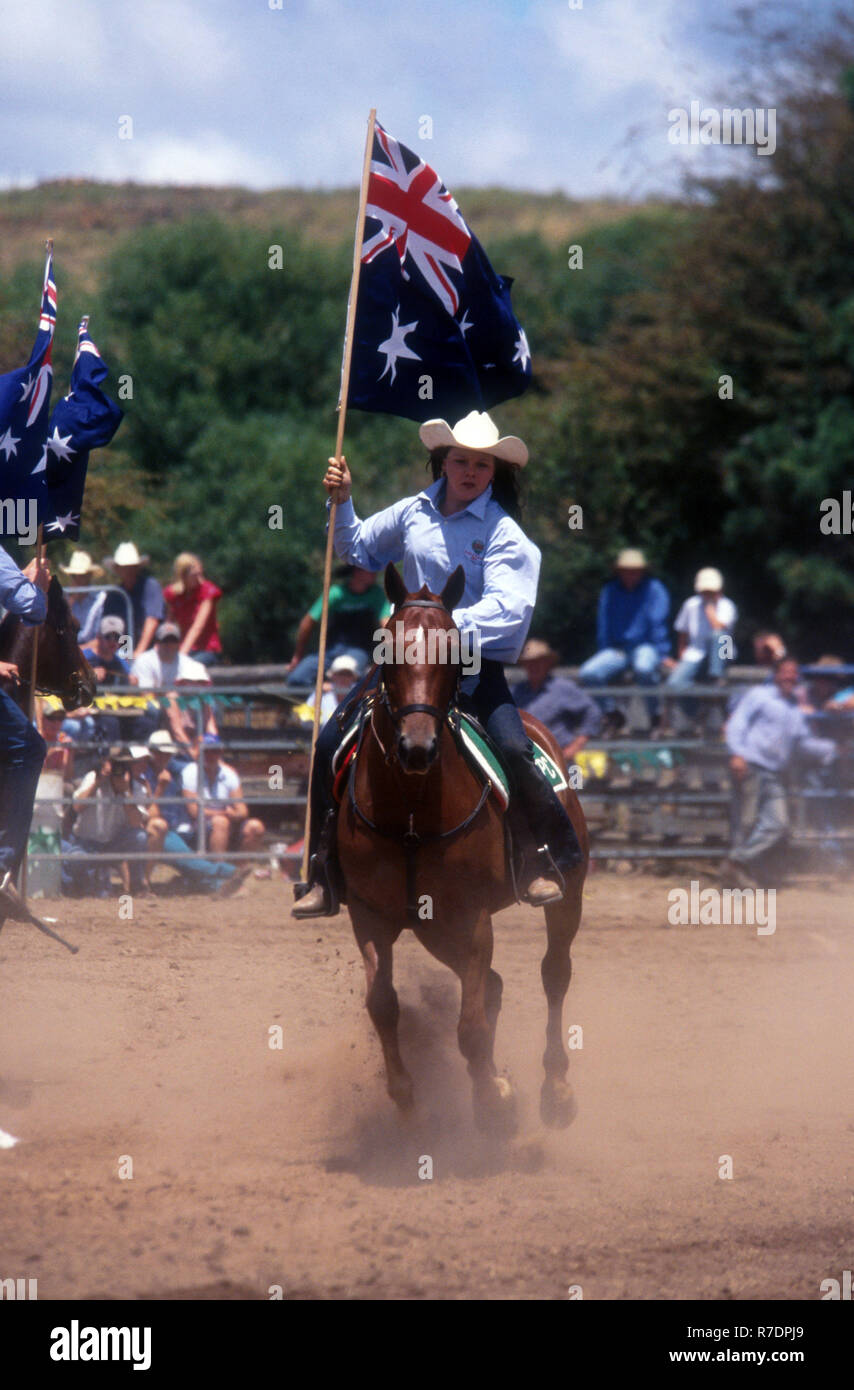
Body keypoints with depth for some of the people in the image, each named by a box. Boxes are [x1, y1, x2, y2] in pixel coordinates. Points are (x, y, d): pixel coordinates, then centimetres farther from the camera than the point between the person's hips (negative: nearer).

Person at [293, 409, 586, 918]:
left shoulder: (503, 533, -8)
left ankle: (555, 857, -7)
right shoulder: (413, 513, 7)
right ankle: (323, 875, 5)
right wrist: (343, 503, 10)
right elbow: (360, 551, 26)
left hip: (476, 666, -4)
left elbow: (507, 609, -22)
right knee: (331, 743, -5)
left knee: (513, 747, -27)